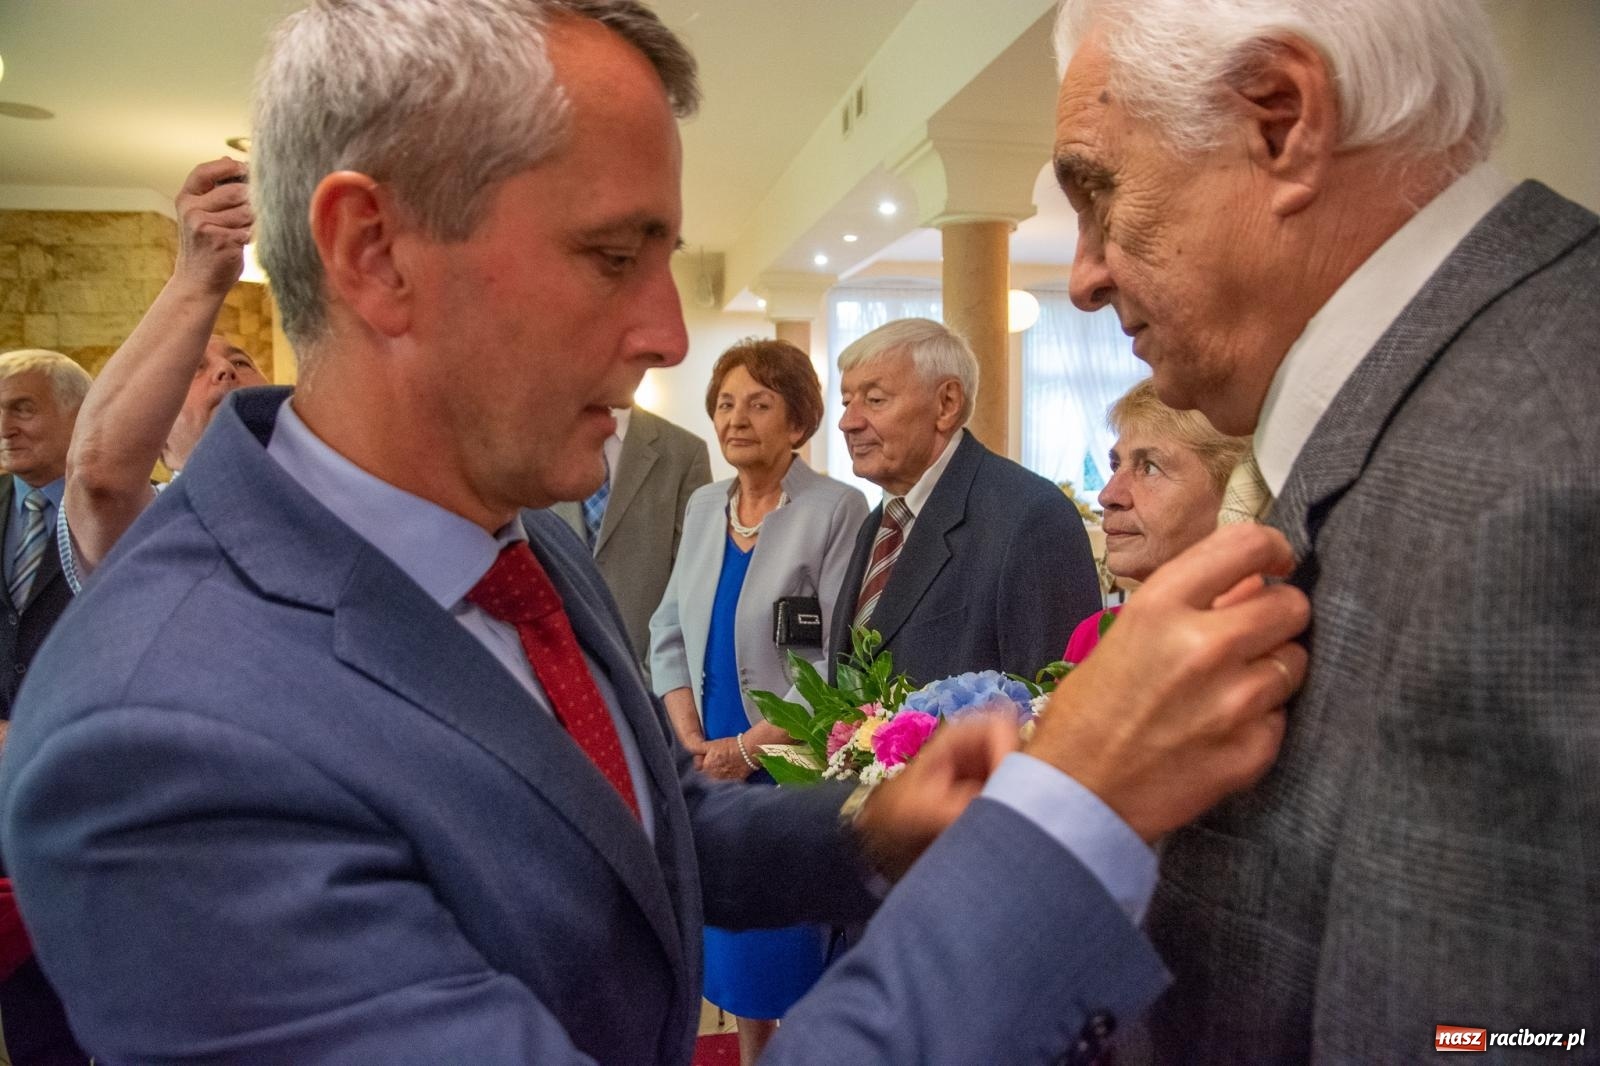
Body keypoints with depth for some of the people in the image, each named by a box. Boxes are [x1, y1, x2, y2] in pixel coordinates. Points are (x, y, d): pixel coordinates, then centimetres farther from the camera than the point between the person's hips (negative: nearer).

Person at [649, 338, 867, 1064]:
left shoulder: (837, 509, -11)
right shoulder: (703, 507, 7)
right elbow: (670, 632, 10)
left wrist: (752, 744, -15)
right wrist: (693, 740, -2)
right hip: (714, 768, 6)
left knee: (792, 944, 5)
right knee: (730, 937, 16)